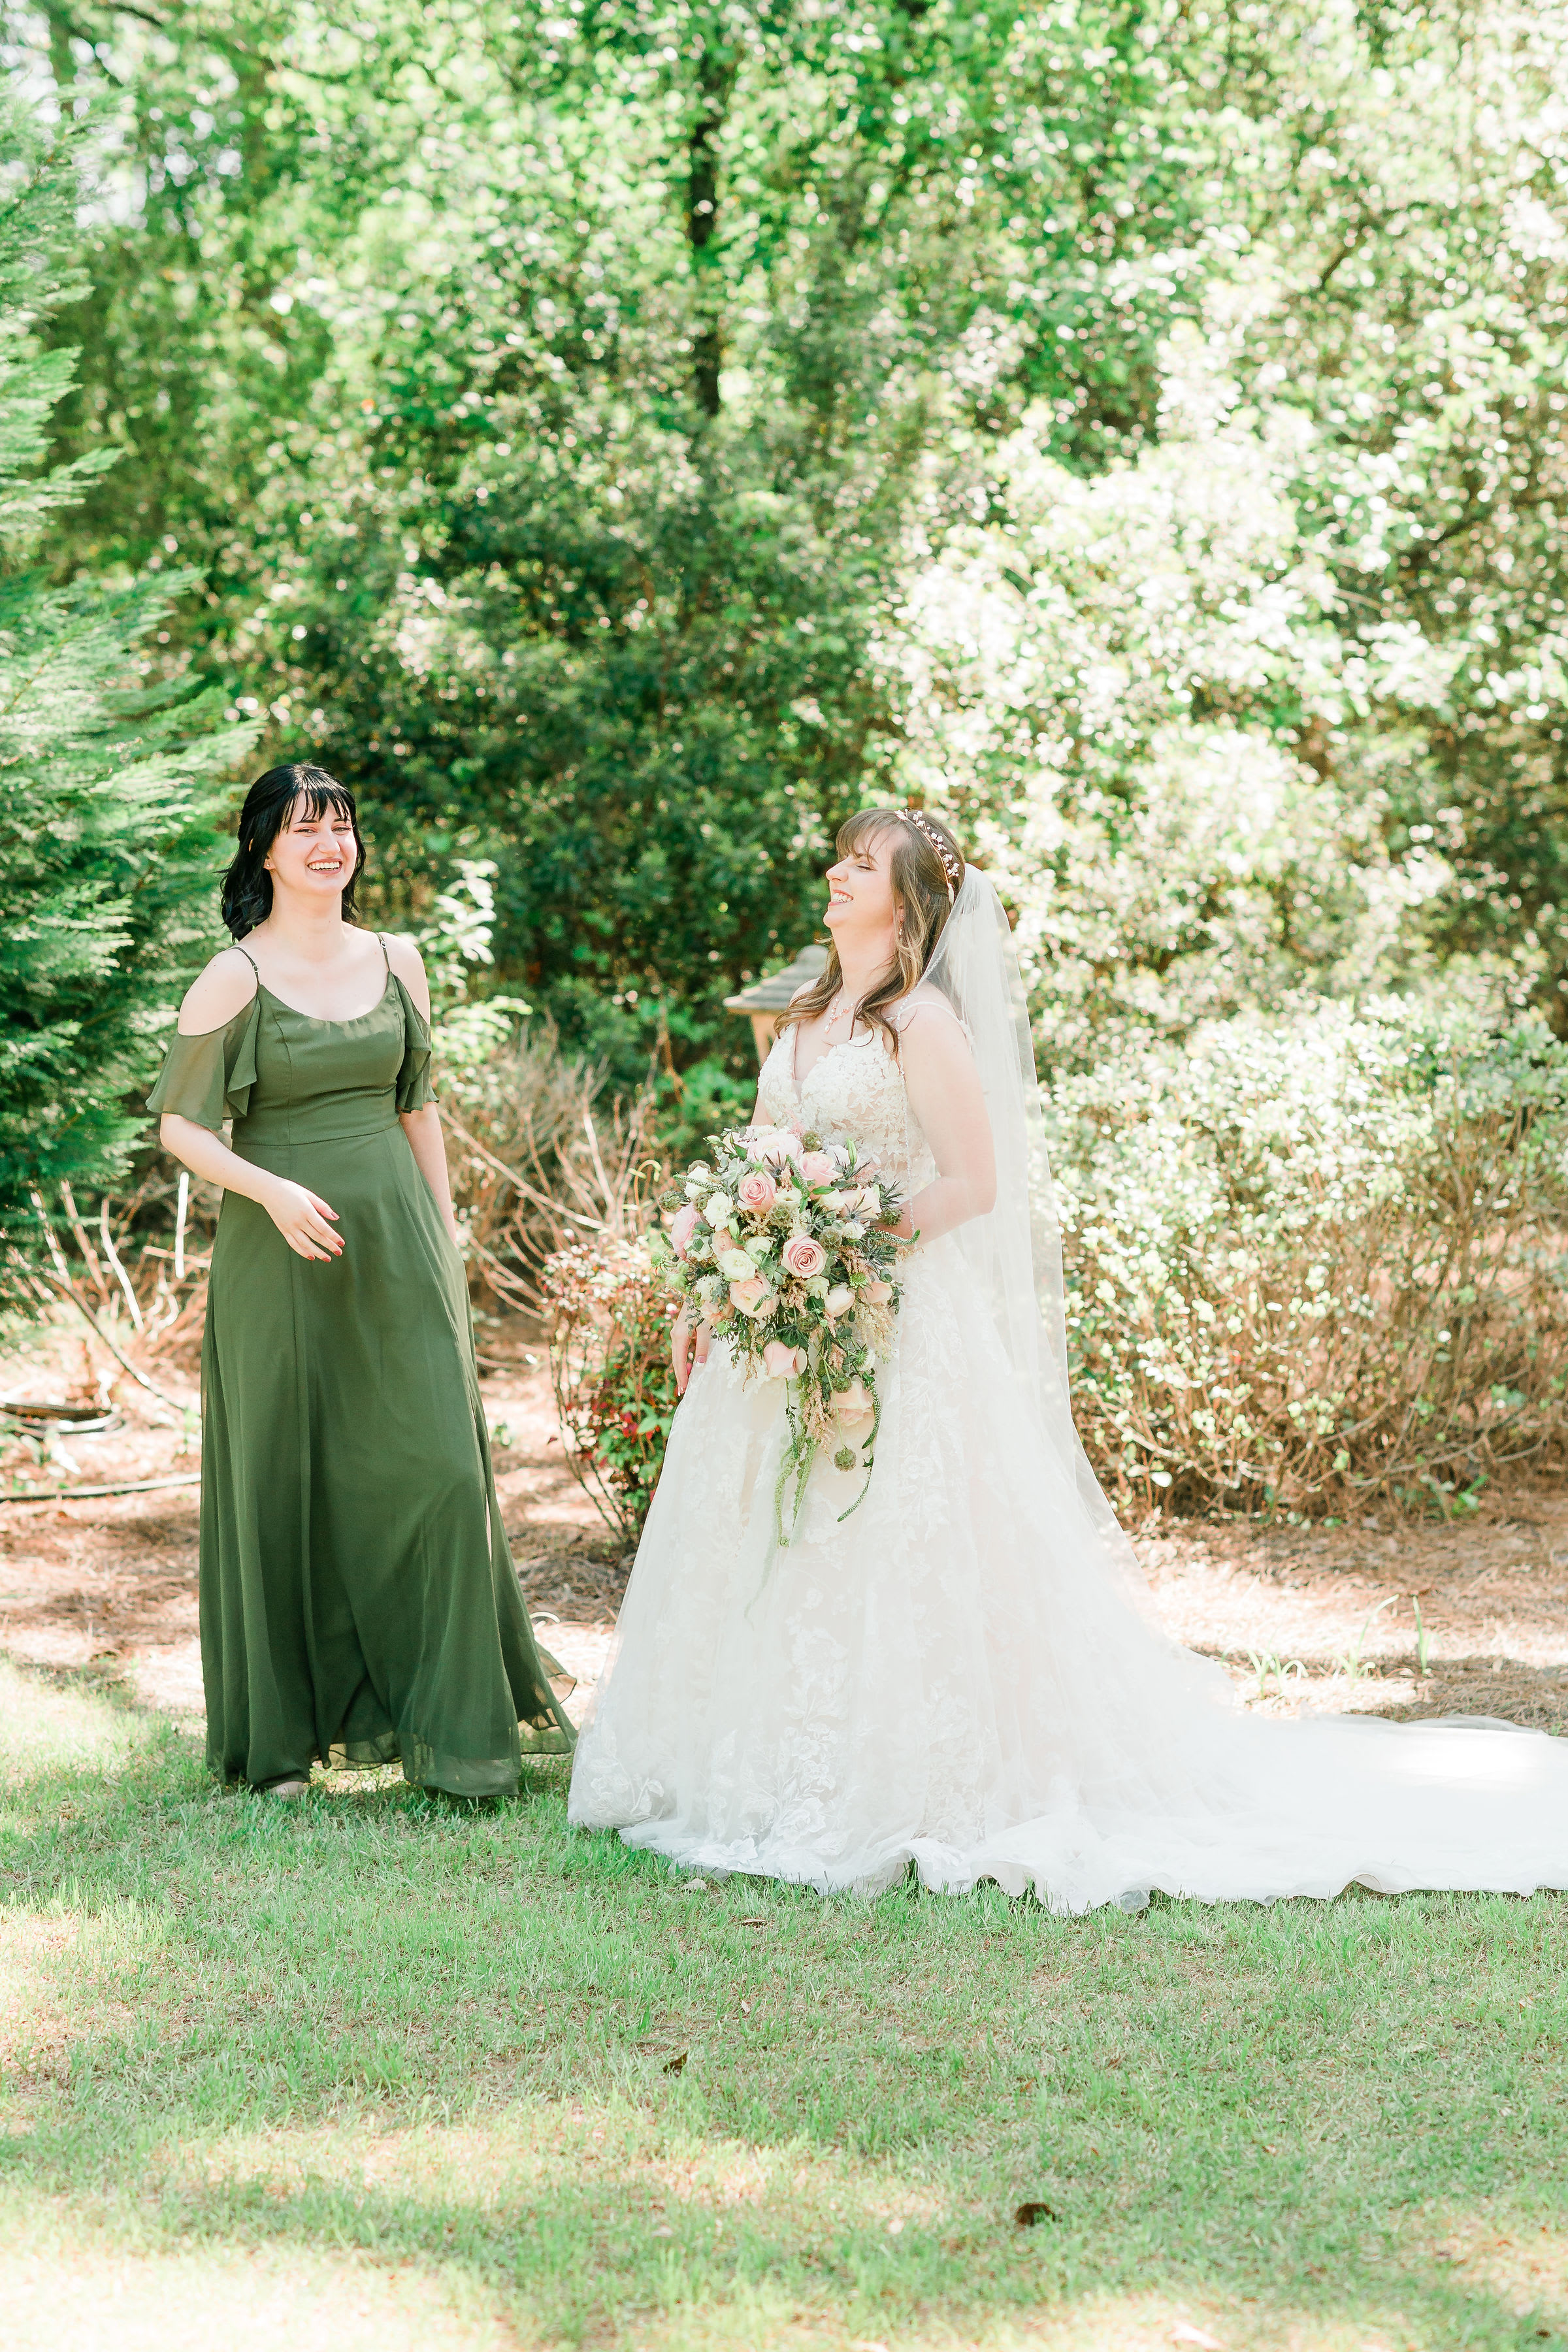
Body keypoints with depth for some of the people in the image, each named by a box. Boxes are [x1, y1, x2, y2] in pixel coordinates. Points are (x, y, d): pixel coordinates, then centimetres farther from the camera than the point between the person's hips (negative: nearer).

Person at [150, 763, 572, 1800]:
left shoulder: (397, 962, 8)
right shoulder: (236, 979, -5)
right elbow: (182, 1125, -5)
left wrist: (445, 1237, 12)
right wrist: (275, 1191, -20)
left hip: (398, 1247, 4)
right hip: (283, 1252, -4)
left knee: (438, 1467, -1)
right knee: (286, 1482, 3)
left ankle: (450, 1721, 12)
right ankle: (283, 1732, 16)